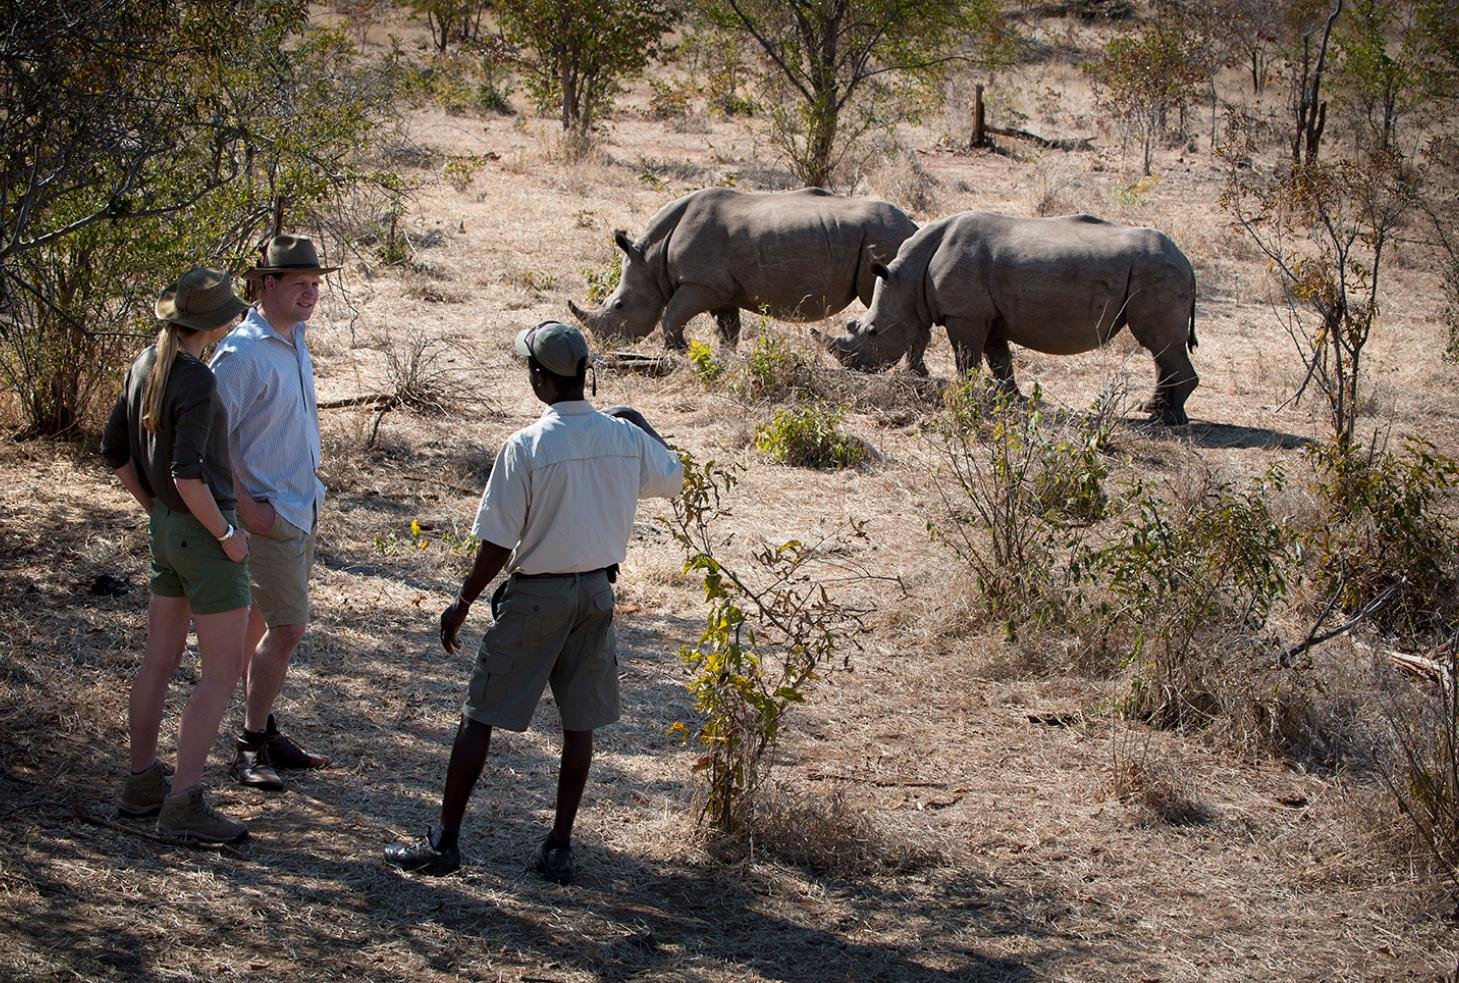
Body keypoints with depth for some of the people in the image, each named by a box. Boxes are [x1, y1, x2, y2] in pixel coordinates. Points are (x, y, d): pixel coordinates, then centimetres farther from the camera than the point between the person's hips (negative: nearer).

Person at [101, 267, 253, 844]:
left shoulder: (145, 366, 5)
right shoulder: (197, 383, -22)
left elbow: (115, 451, 13)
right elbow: (187, 474, -28)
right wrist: (226, 533, -17)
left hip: (165, 531, 9)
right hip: (203, 534, -9)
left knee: (160, 661, 17)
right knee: (223, 672, -3)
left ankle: (142, 784, 26)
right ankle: (183, 805, -4)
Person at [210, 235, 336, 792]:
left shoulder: (296, 342, 10)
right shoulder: (242, 353, -19)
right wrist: (245, 506, -21)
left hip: (301, 509, 9)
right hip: (268, 512, -9)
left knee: (267, 626, 15)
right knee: (287, 628, -8)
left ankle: (264, 734, 24)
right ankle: (251, 749, 1)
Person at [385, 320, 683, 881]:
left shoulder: (526, 447, -17)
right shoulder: (626, 436, -4)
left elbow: (497, 545, -15)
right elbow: (672, 479, 19)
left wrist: (462, 604, -2)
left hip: (536, 594, -4)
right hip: (597, 592, 4)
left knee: (479, 718, 5)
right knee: (580, 723, 12)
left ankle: (445, 841, 8)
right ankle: (560, 848, 15)